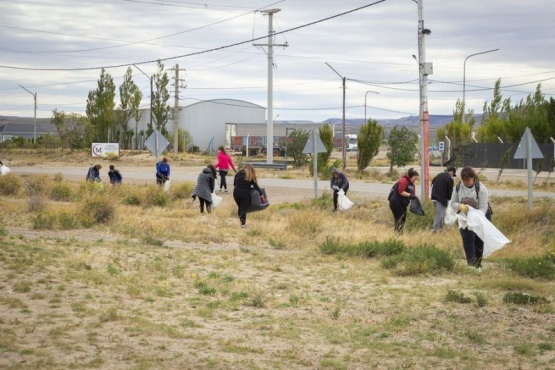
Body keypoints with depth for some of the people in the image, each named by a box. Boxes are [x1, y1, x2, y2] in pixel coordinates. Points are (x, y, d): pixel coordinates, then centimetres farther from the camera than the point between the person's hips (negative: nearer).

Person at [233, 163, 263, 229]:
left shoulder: (238, 174, 9)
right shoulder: (251, 177, 3)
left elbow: (234, 184, 10)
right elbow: (256, 187, 1)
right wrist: (261, 195, 5)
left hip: (236, 192, 3)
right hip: (245, 193, -3)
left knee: (240, 207, 16)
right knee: (244, 208, 0)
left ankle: (241, 221, 22)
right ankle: (243, 224, 0)